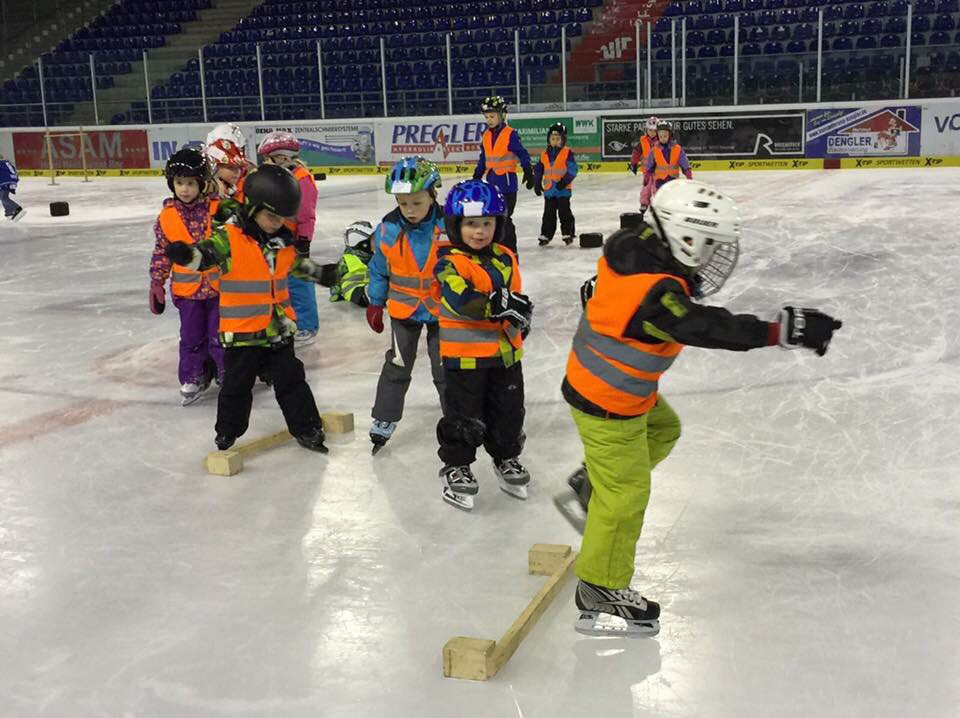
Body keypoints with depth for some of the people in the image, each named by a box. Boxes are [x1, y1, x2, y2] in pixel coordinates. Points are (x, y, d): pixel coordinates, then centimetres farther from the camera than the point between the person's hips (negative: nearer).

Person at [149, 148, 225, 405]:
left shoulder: (218, 210, -10)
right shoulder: (166, 217, -3)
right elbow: (161, 252, 5)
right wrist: (156, 283, 4)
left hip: (219, 284, -2)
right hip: (187, 289, 2)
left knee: (220, 336, 5)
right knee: (192, 337, 12)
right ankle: (192, 379, 28)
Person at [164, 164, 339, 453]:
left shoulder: (282, 238, 4)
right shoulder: (229, 237, -16)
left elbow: (294, 263, 22)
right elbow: (206, 253, -31)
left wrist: (319, 273, 31)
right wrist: (186, 254, -51)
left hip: (279, 327, 5)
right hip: (242, 330, -4)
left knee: (291, 380, 12)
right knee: (237, 386, 9)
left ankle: (307, 429, 23)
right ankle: (227, 434, 26)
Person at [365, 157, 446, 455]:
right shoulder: (388, 229, -13)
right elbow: (379, 268, 2)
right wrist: (375, 304, 8)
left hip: (442, 308, -1)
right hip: (404, 308, 2)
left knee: (445, 367, 11)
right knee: (397, 364, 11)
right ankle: (384, 419, 23)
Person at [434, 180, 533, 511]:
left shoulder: (505, 258, 6)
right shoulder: (449, 262, -15)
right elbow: (462, 300, -30)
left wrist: (520, 316, 5)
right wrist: (499, 304, -34)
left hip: (505, 352, 6)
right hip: (465, 355, -6)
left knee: (508, 412, 18)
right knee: (463, 416, 7)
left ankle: (506, 458, 39)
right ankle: (456, 466, 24)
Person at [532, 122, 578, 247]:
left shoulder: (567, 153, -7)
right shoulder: (544, 154, 8)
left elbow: (572, 169, -13)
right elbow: (538, 170, 15)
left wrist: (564, 181, -23)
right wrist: (537, 184, 8)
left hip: (563, 189, -4)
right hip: (549, 190, 4)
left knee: (564, 212, 0)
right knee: (548, 214, 10)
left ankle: (568, 234, 10)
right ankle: (546, 235, 17)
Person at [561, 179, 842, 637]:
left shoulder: (635, 244, -9)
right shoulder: (654, 295, -36)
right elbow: (711, 329, -43)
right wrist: (785, 330, -47)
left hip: (603, 379, 9)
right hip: (607, 405, -9)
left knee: (664, 430, 29)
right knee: (625, 496, 4)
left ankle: (595, 480, 36)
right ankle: (601, 587, 19)